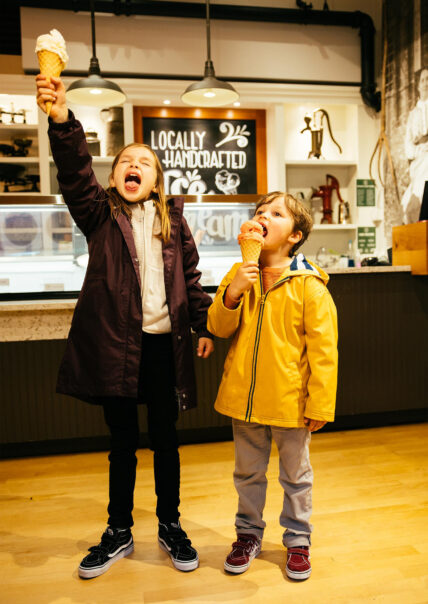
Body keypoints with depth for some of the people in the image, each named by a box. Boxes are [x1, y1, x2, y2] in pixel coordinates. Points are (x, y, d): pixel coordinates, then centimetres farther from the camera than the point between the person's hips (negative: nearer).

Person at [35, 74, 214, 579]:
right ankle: (119, 532, 32)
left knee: (164, 439, 12)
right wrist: (62, 122, -31)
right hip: (114, 343, -1)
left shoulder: (172, 219, 8)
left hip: (163, 344, 1)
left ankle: (170, 527, 33)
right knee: (121, 441, 13)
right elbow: (74, 173, -15)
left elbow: (190, 277, 10)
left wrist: (203, 327, 5)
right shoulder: (99, 214, 3)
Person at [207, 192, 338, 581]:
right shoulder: (239, 275, 1)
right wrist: (232, 294, -18)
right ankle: (249, 534, 42)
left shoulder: (310, 285, -12)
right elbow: (219, 329, 0)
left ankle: (298, 539, 39)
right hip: (245, 398, 4)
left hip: (290, 400, -3)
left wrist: (320, 404, -12)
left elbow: (323, 349, -11)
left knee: (296, 475, 17)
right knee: (248, 472, 21)